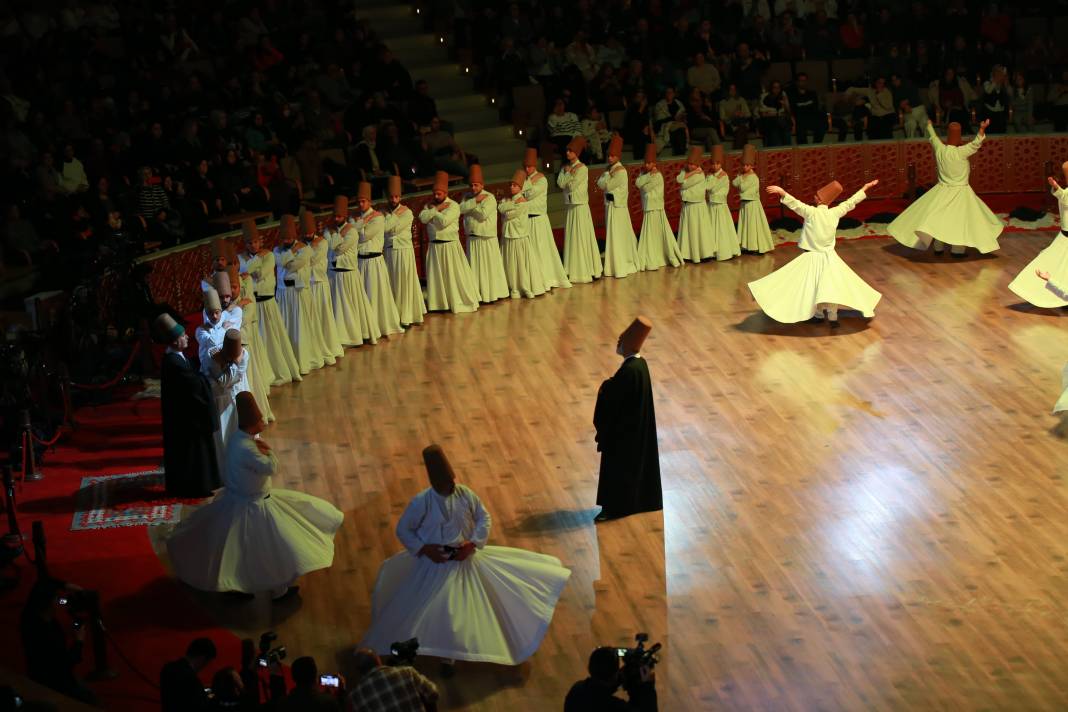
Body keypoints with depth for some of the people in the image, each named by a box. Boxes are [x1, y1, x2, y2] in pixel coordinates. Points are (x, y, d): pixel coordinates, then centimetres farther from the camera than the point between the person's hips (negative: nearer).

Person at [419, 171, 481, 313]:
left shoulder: (453, 205, -9)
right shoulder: (430, 205, 9)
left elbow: (444, 221, -23)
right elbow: (422, 218, -8)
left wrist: (433, 211, -11)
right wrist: (437, 209, -13)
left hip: (450, 245, -5)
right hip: (434, 246, 5)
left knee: (454, 275, -2)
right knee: (436, 275, 9)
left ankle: (460, 302, 6)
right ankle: (440, 303, 18)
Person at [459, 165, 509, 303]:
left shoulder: (489, 197, -9)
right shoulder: (467, 197, 9)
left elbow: (483, 214, -22)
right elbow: (461, 209, -8)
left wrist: (470, 207, -10)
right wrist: (475, 201, -17)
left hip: (486, 238, -5)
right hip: (472, 238, 5)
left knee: (489, 266, 0)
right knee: (474, 267, 8)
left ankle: (492, 293, 7)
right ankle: (478, 294, 15)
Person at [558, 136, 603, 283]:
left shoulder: (582, 168, -8)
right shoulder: (565, 168, 12)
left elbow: (572, 185, -15)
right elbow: (560, 183, -2)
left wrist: (569, 173, -3)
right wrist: (568, 172, -8)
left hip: (580, 206, -6)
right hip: (570, 206, 6)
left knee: (582, 237, -5)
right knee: (571, 238, 7)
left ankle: (587, 270, -1)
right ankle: (574, 270, 12)